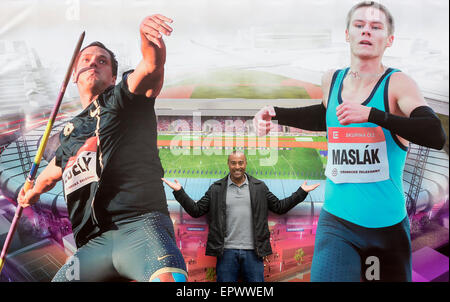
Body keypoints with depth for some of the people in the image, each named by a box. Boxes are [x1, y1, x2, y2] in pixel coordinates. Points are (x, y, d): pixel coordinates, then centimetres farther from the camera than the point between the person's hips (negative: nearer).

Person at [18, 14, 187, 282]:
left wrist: (149, 39, -34)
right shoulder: (69, 133, 27)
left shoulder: (122, 99, 10)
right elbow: (54, 171, 48)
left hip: (140, 224, -6)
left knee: (168, 278, -34)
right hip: (93, 244, 6)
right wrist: (33, 191, 67)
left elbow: (152, 66, -13)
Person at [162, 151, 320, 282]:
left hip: (253, 252, 1)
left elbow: (280, 207, 12)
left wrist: (301, 192, 5)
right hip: (226, 251, 0)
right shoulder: (216, 188, 7)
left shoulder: (259, 187, 10)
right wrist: (179, 192, -4)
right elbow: (196, 210, 6)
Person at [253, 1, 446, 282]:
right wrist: (277, 114, 14)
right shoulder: (332, 80, 5)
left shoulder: (398, 83, -9)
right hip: (337, 222, 2)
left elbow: (436, 135, -23)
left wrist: (371, 114, -32)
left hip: (389, 225, -1)